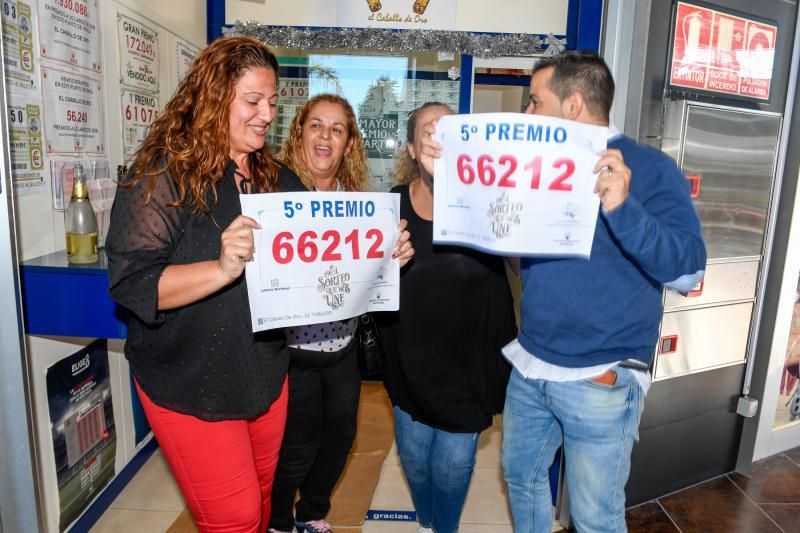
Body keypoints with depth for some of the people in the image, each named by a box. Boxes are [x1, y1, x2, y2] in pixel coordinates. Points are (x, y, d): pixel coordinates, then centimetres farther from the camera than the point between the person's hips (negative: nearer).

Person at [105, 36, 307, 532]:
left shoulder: (279, 179, 5)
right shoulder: (163, 175, -15)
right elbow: (130, 282, -20)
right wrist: (221, 270, -35)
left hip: (266, 376, 6)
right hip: (191, 387, -6)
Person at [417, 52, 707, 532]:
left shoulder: (650, 168, -11)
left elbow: (687, 269, -19)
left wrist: (622, 206, -35)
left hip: (600, 379, -5)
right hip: (529, 365, 6)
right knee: (522, 477, 23)